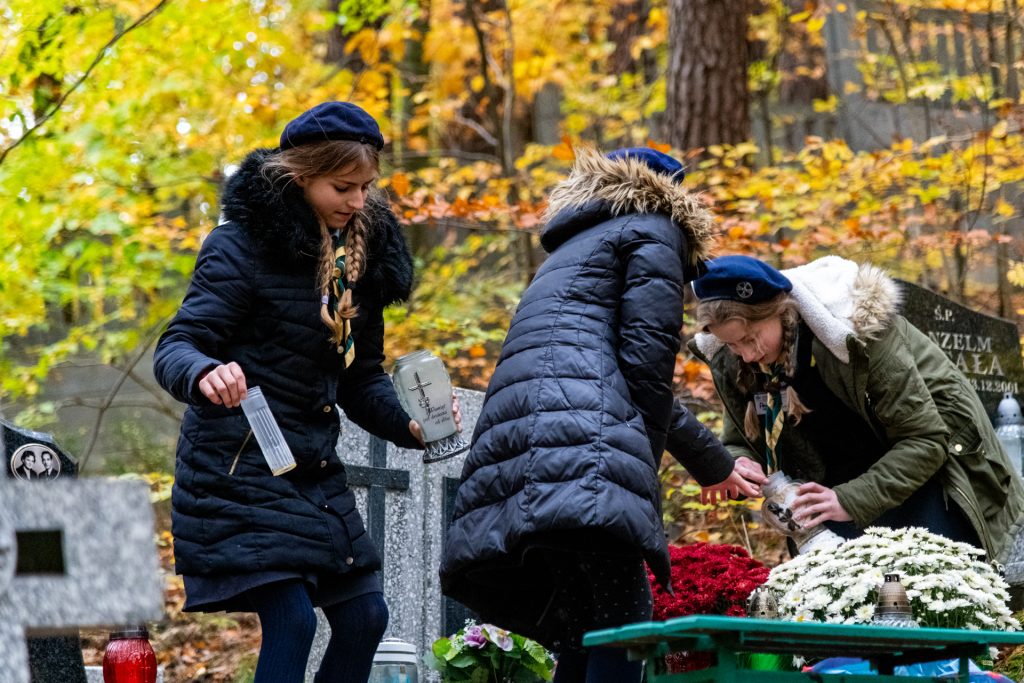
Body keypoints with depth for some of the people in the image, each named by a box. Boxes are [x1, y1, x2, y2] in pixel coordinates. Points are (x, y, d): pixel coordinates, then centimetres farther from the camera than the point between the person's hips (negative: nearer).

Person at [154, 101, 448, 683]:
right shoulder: (244, 247, -12)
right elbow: (175, 348, -18)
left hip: (315, 472, 8)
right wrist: (205, 374, -42)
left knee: (364, 615, 7)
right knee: (292, 622, -15)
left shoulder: (361, 253, 8)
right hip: (239, 467, -7)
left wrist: (409, 424, -5)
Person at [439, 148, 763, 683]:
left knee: (581, 638, 9)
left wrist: (714, 464, 54)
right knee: (622, 628, -13)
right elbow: (647, 362, -2)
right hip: (582, 442, -8)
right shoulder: (653, 229, 13)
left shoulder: (574, 248, 38)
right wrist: (644, 465, 4)